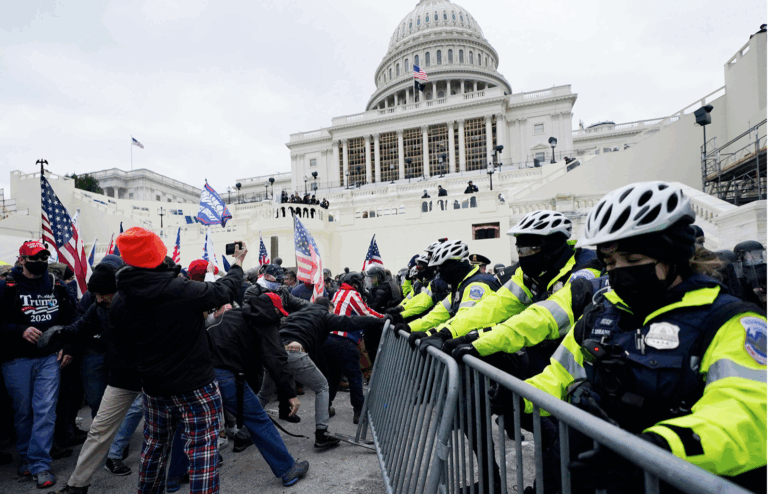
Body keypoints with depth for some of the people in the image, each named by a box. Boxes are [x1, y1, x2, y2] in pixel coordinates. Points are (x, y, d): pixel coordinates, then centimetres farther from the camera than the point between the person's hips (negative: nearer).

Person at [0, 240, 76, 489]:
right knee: (23, 411, 12)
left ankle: (40, 464, 6)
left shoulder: (56, 286, 6)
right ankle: (26, 456, 33)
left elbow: (69, 318, 14)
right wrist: (21, 330, -21)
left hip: (49, 357, 1)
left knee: (45, 411, -3)